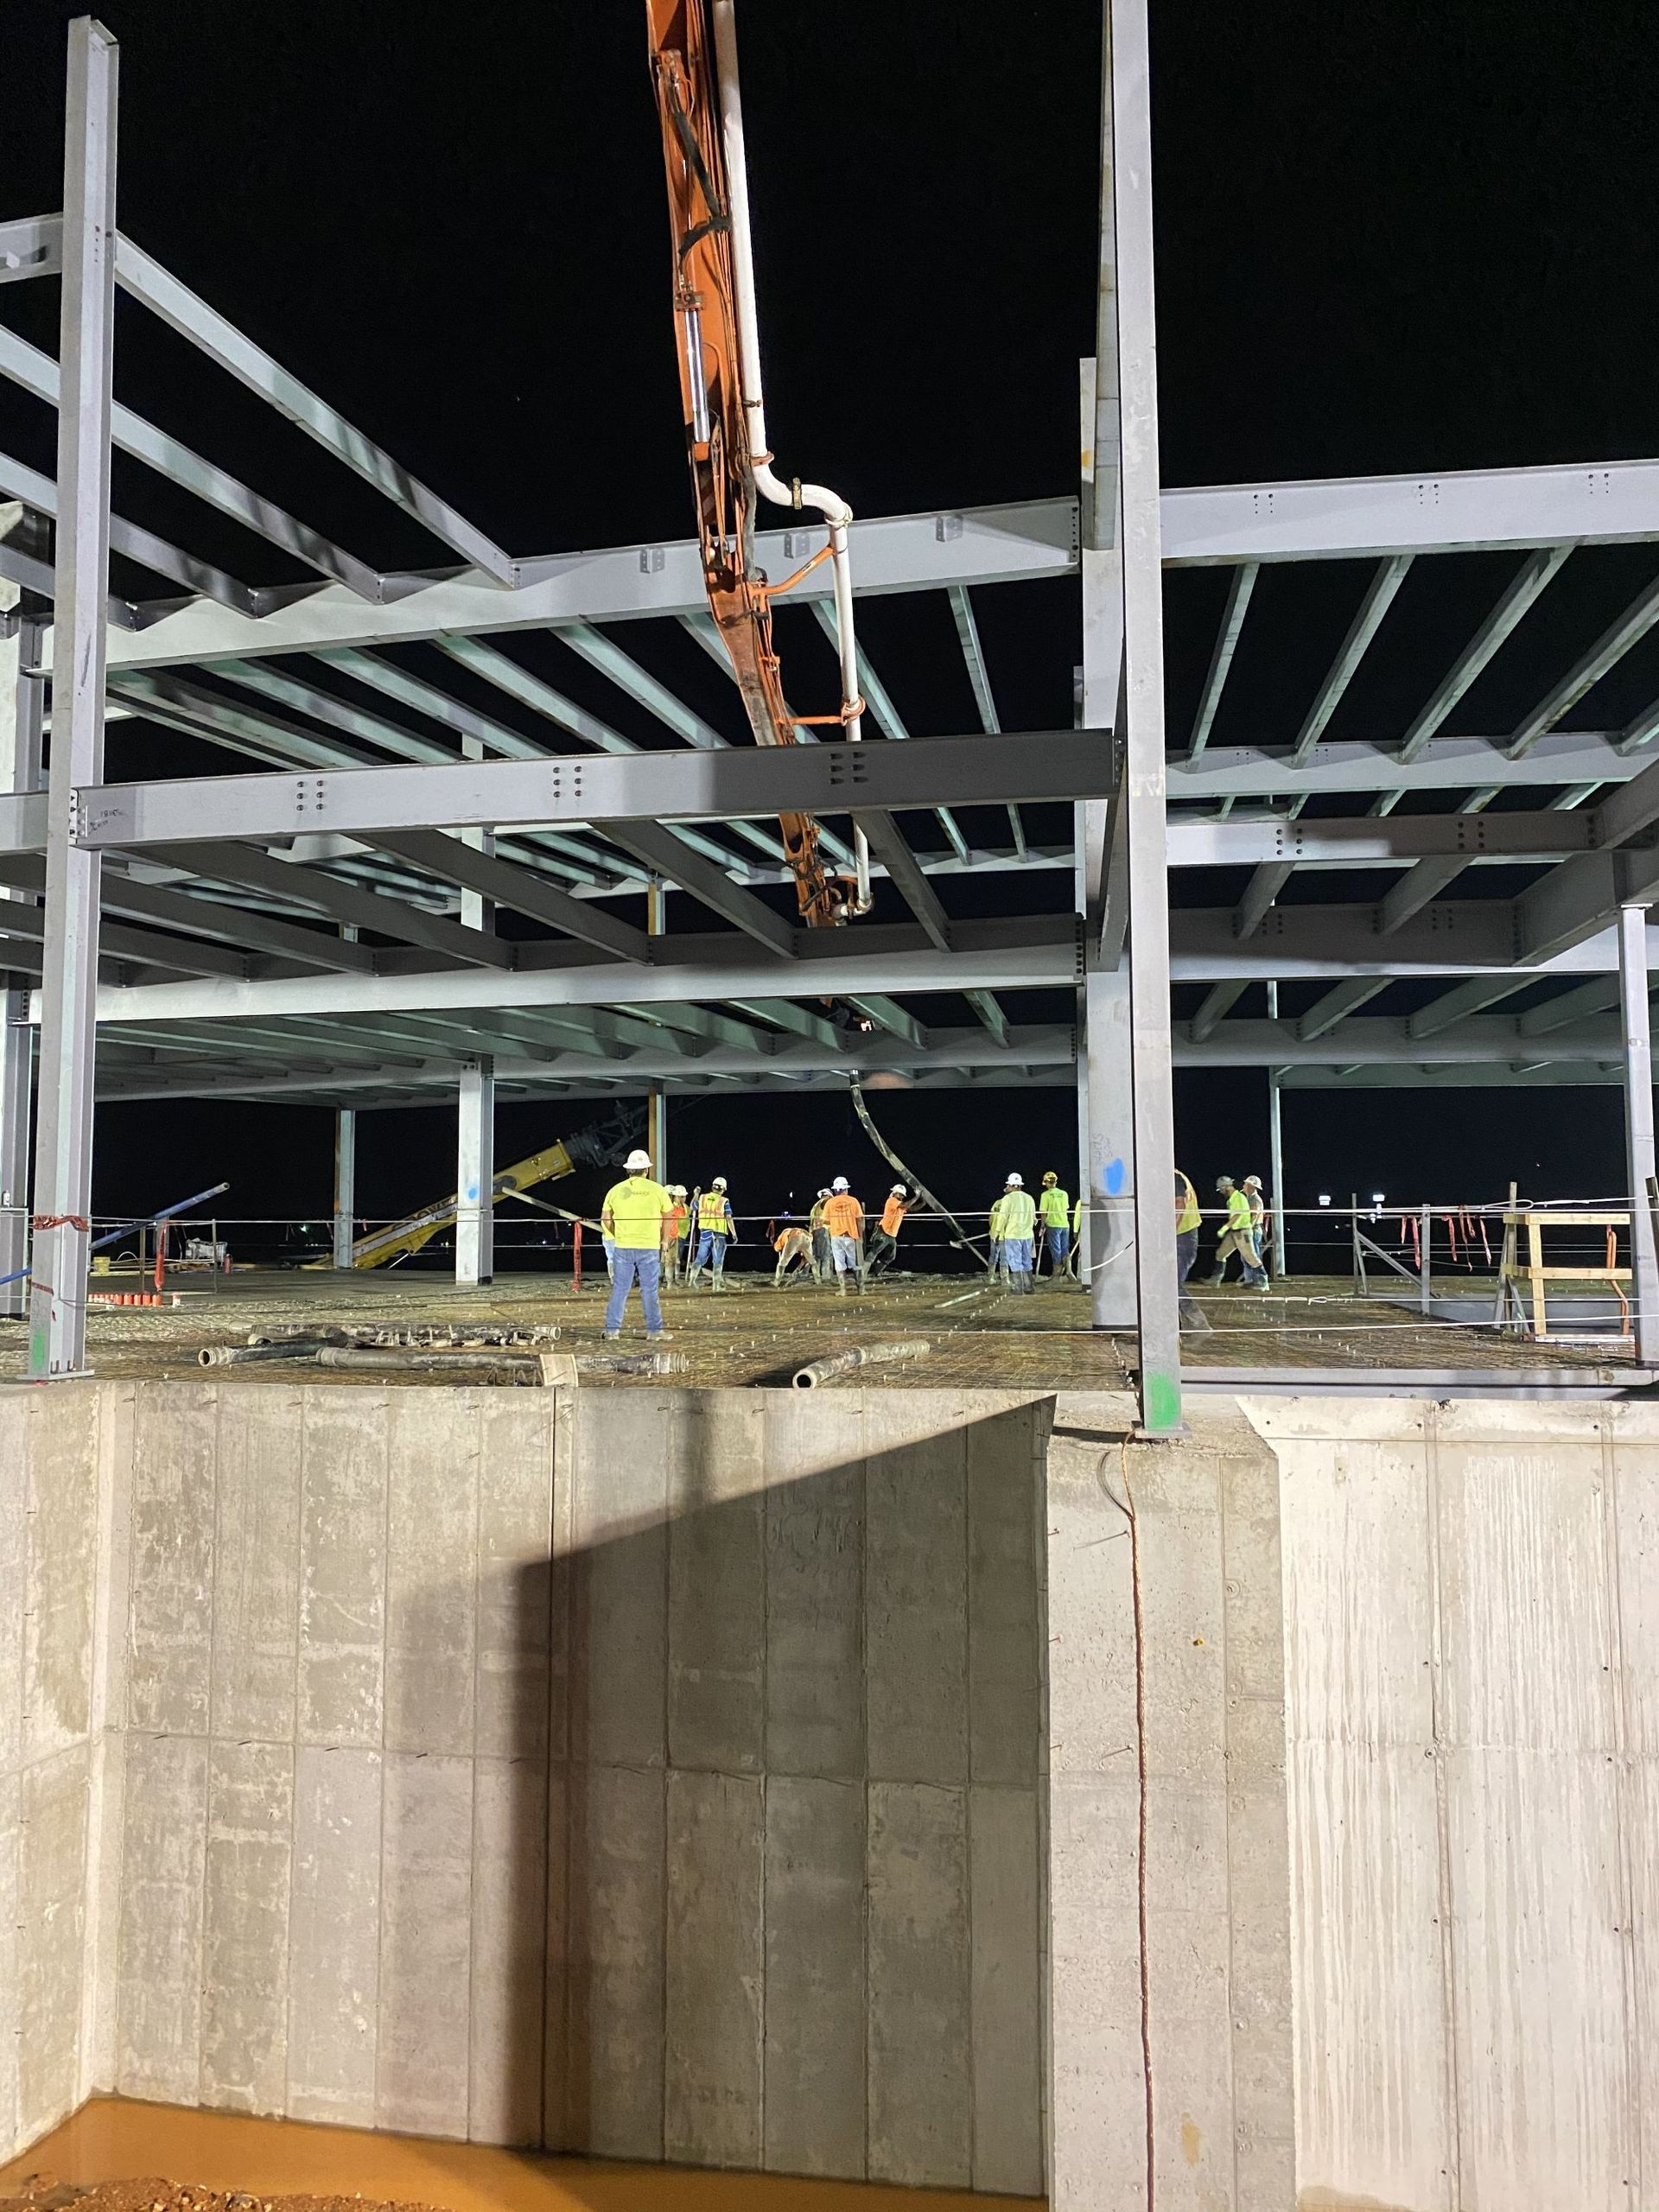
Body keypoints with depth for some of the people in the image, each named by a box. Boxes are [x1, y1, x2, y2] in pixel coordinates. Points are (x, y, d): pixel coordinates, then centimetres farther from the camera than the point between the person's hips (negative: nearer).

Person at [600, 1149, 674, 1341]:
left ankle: (612, 1330, 8)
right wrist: (663, 1241, 17)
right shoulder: (657, 1190, -2)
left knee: (619, 1289, 7)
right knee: (649, 1290, 5)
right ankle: (654, 1330, 10)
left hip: (623, 1247, 2)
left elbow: (605, 1219, 7)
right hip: (649, 1247, -2)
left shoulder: (616, 1190, 3)